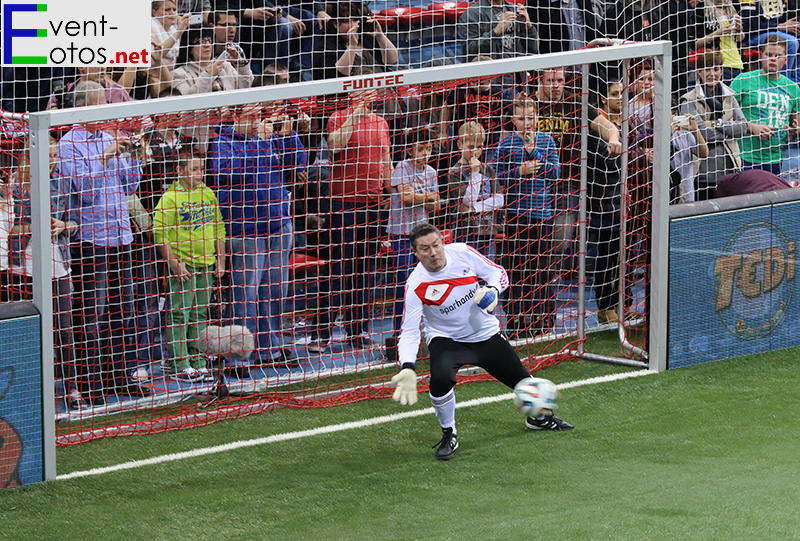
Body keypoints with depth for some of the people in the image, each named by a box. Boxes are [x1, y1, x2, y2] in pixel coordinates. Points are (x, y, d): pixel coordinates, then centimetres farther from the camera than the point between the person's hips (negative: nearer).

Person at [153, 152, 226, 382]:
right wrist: (174, 263, -16)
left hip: (206, 266, 6)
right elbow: (160, 234, -12)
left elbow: (219, 229, 18)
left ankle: (199, 363, 16)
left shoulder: (208, 194, 11)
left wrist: (220, 260, 13)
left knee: (200, 316, 11)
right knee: (179, 315, -4)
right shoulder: (171, 198, -9)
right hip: (182, 266, -6)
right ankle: (179, 366, -2)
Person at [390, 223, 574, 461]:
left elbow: (498, 273, -2)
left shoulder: (462, 253, -16)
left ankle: (538, 417, 46)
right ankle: (449, 435, -8)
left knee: (523, 381, 11)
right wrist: (407, 368, -40)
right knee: (441, 378, -33)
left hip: (486, 334, 3)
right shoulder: (416, 286, -23)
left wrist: (492, 291, -25)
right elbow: (409, 332, -24)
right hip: (446, 340, -3)